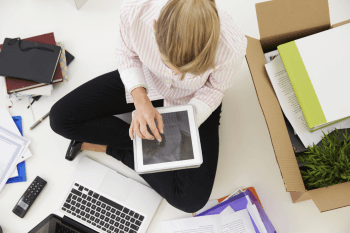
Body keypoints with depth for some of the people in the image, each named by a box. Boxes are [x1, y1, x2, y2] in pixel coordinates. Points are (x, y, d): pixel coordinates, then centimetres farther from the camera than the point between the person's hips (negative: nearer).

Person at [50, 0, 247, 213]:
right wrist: (140, 98, -26)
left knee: (192, 199, -14)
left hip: (193, 101, -1)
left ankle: (108, 146, 1)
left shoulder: (232, 47, -36)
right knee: (61, 118, -9)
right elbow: (127, 52, -10)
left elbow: (215, 88, -12)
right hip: (143, 82, 2)